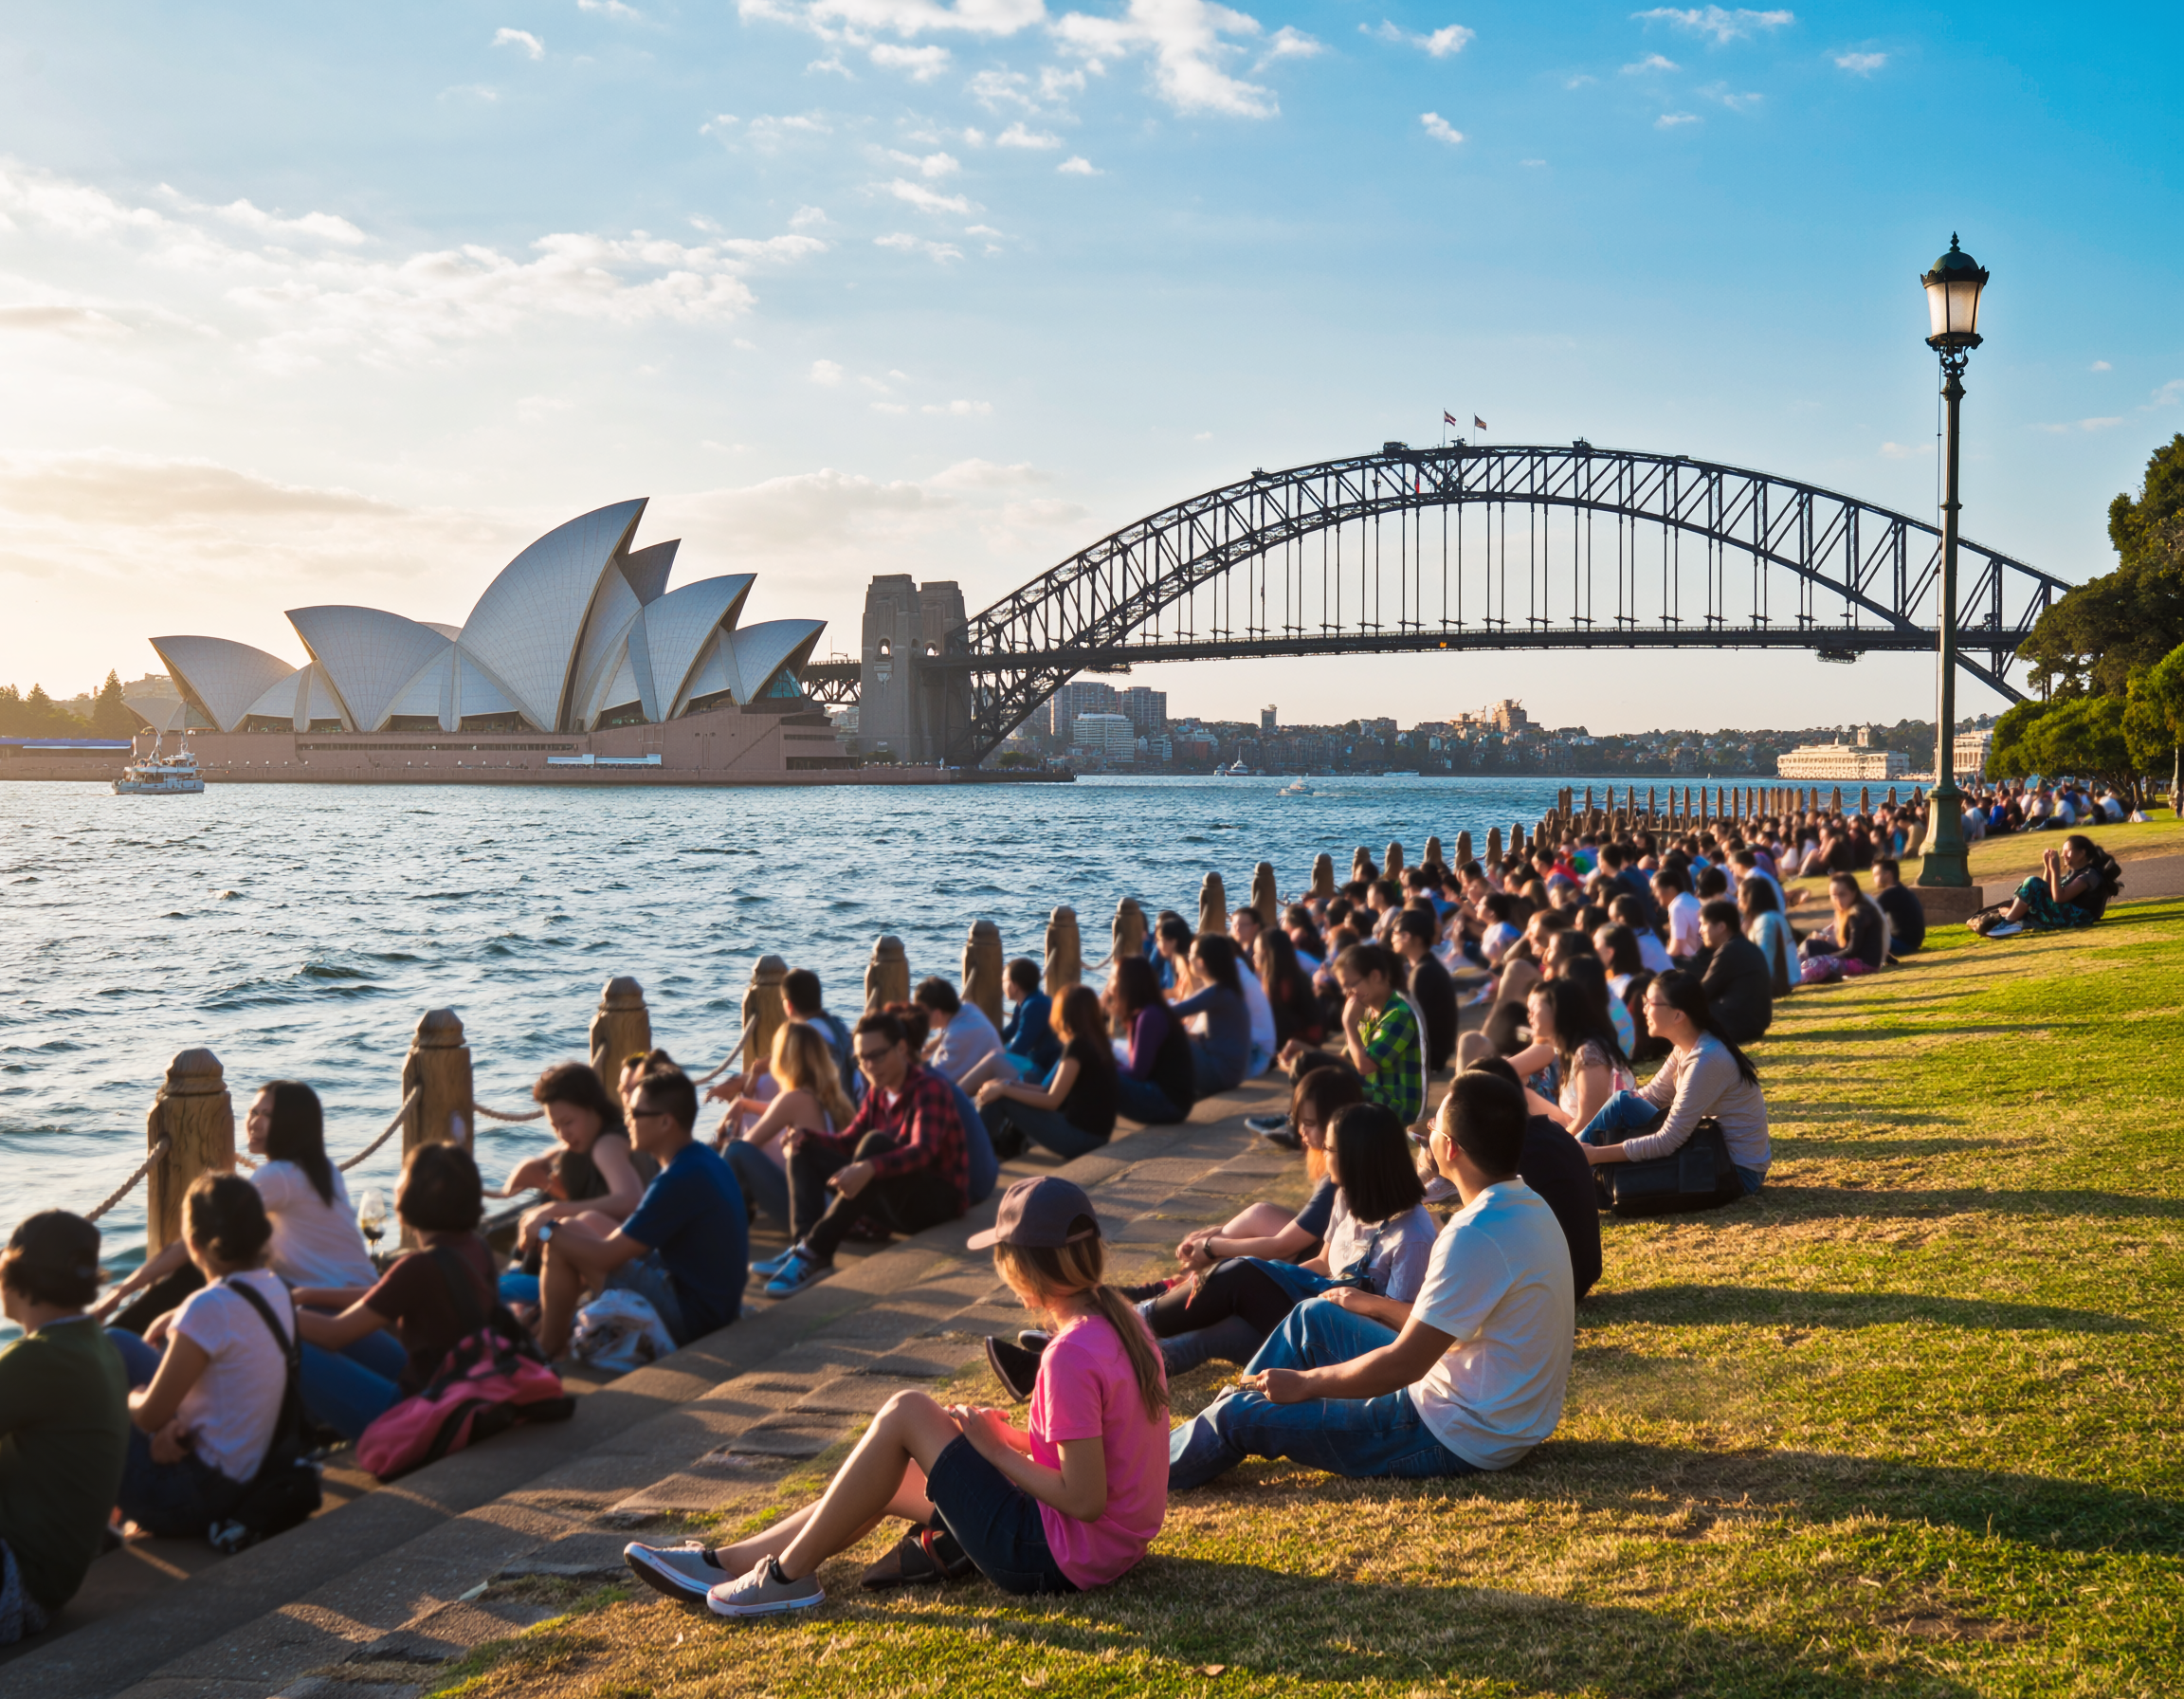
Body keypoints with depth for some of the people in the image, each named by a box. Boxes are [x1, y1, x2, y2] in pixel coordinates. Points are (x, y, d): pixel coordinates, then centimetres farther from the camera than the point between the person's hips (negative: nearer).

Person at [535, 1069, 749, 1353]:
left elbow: (607, 1256, -20)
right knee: (588, 1224, 18)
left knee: (560, 1246, -8)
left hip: (688, 1317, -10)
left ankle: (547, 1352, 8)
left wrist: (547, 1231, -5)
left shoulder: (680, 1179, -25)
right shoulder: (703, 1158, 6)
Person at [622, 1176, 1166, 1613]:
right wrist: (1004, 1435, 4)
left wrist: (995, 1450, -14)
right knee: (888, 1479, 16)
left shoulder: (1071, 1355, -25)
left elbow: (1084, 1500, -26)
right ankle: (728, 1561, 21)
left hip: (1055, 1558, -10)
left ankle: (787, 1575, 1)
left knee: (906, 1413, -9)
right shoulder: (1120, 1322, 3)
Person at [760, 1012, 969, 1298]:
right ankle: (802, 1241, -26)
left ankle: (816, 1250, -37)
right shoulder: (878, 1092, 10)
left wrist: (870, 1168, -45)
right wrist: (806, 1139, -14)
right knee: (805, 1152, 1)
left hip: (939, 1199, -8)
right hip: (896, 1202, 8)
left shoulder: (929, 1086, -13)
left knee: (876, 1142, -33)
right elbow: (848, 1142, 6)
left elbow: (923, 1151, -29)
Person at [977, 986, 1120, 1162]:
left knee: (1001, 1098, -3)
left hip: (1079, 1137, -9)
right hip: (1096, 1136, 9)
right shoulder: (1098, 1044, 10)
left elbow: (1052, 1101, -14)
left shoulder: (1077, 1045, -16)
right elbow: (1059, 1093, 14)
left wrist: (1004, 1089, -6)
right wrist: (1011, 1086, 13)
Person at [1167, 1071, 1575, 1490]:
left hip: (1461, 1440, -10)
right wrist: (1376, 1306, 21)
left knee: (1242, 1414, -2)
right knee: (1313, 1316, 18)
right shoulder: (1527, 1205, 3)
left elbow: (1404, 1365, -25)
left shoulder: (1477, 1236, -29)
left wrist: (1303, 1384, -12)